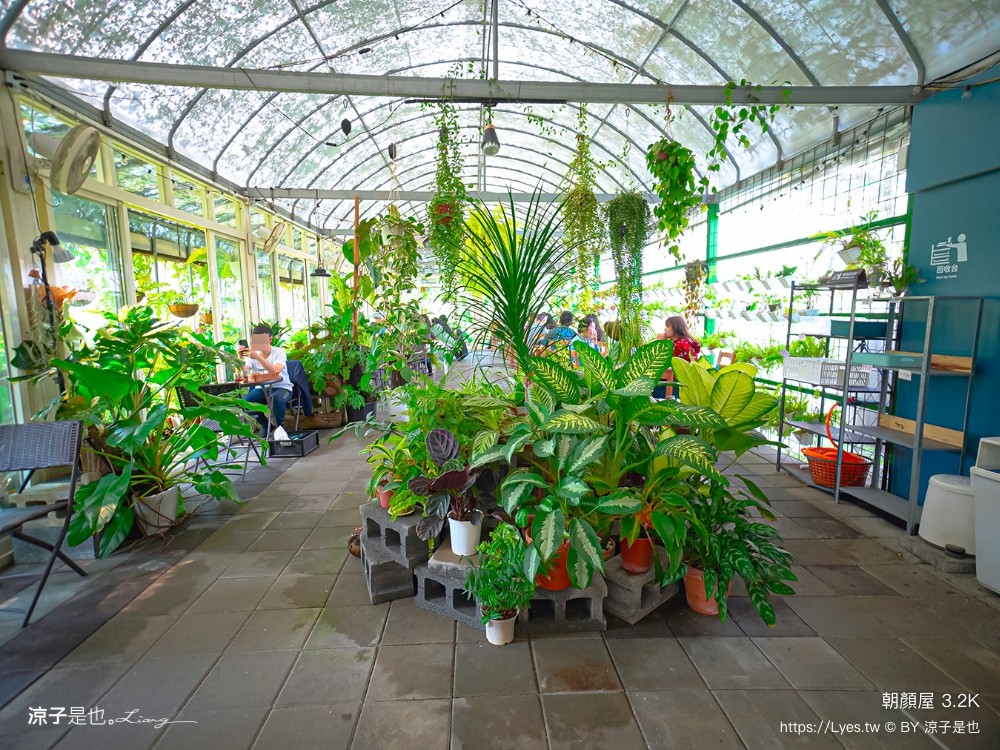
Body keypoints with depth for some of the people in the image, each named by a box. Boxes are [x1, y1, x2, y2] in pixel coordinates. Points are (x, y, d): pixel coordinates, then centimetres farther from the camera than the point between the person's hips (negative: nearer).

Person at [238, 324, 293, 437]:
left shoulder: (279, 352, -11)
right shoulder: (253, 354, 0)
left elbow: (275, 371, -31)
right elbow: (243, 374, -13)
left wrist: (258, 357, -40)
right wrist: (240, 358, -28)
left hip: (282, 388, -4)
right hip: (262, 388, 4)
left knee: (276, 398, -37)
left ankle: (280, 426, -9)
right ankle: (264, 424, 5)